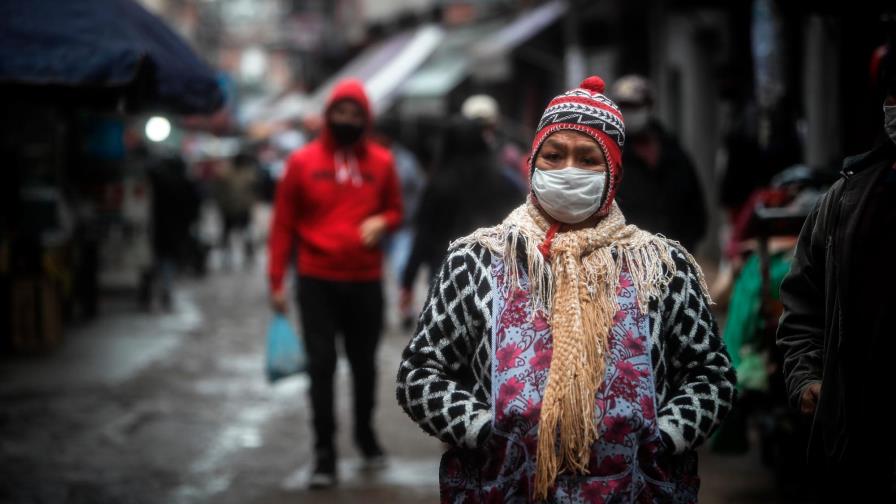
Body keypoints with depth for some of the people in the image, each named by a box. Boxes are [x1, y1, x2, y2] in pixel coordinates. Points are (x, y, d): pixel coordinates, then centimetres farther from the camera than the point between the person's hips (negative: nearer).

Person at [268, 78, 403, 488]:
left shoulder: (381, 162, 3)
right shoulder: (303, 161, -2)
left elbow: (395, 210, 14)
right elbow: (283, 223, 0)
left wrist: (382, 222, -11)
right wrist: (276, 280, -3)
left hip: (365, 281, 2)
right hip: (317, 281, -2)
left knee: (364, 362, 13)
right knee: (321, 365, -4)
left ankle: (366, 434, 33)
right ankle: (324, 453, 1)